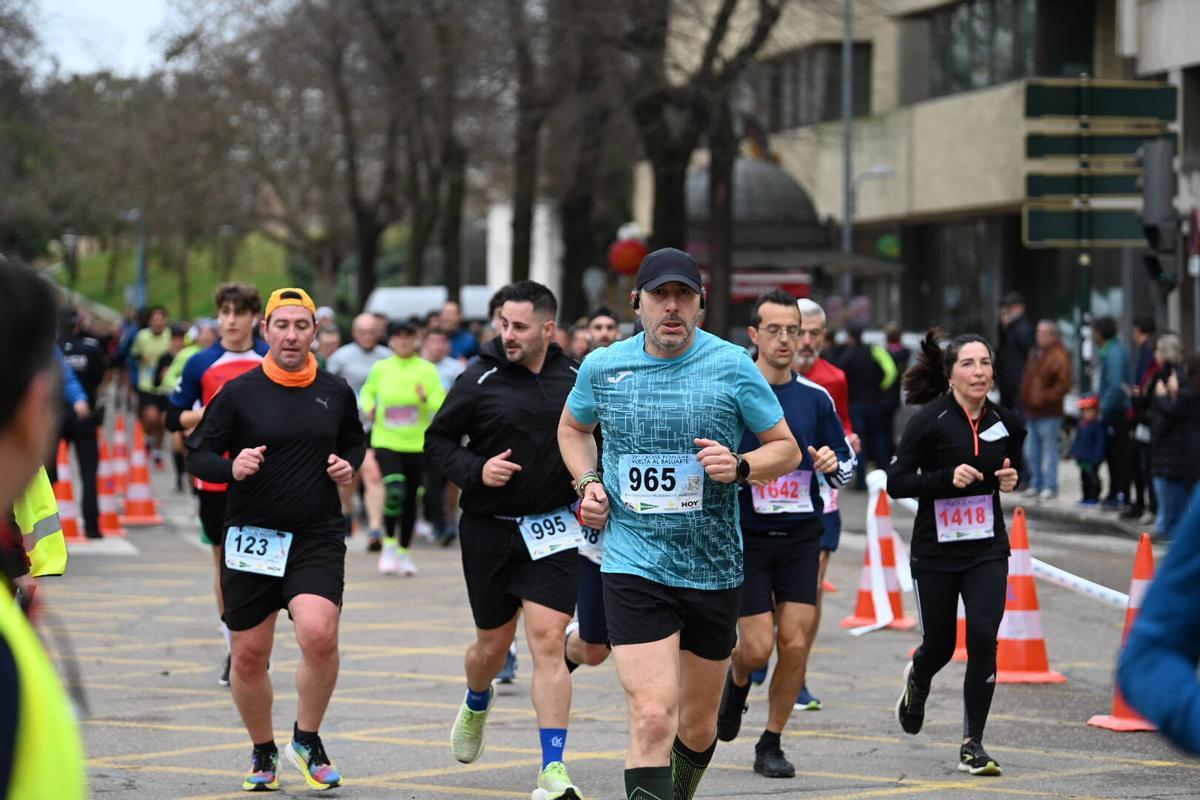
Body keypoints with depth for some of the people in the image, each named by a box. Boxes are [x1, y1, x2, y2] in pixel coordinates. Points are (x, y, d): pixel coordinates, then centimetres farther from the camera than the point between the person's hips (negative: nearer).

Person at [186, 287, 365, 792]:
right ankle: (263, 751, 28)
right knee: (249, 656, 5)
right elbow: (198, 454, 1)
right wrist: (231, 467, -19)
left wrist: (349, 465, 2)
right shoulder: (238, 393, -1)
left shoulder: (336, 393, 7)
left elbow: (355, 442, 24)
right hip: (251, 537, 0)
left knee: (319, 635, -21)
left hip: (317, 537, 0)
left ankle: (306, 741, 0)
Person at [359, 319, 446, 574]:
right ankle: (389, 544, -3)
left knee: (411, 498, 8)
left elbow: (442, 405, -2)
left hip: (417, 444, 1)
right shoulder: (380, 369, 2)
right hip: (386, 441, -1)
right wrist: (369, 408, -1)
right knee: (394, 490, -22)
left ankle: (404, 551, 25)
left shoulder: (427, 370, -1)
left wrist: (426, 399, -22)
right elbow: (367, 392, 20)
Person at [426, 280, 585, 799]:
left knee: (548, 643, -11)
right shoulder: (480, 380, -6)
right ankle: (477, 703, 49)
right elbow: (437, 439, 2)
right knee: (493, 644, 12)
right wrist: (476, 470, -14)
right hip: (489, 530, 0)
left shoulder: (574, 380, 1)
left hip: (552, 532, 0)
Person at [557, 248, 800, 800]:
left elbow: (786, 449, 4)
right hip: (634, 568, -1)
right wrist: (587, 482, 4)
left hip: (714, 570, 1)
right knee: (652, 718, -17)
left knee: (697, 726, 15)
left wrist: (740, 465, -16)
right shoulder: (602, 367, 1)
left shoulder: (732, 366, -4)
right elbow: (573, 428, 22)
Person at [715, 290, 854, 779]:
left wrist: (833, 464, -9)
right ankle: (737, 679, 30)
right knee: (757, 648, -8)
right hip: (745, 537, -3)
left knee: (795, 645, -5)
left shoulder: (816, 398, 6)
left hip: (801, 537, 3)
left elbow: (847, 467, 14)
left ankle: (771, 744, 12)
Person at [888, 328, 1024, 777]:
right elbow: (896, 482, -12)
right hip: (936, 550, -2)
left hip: (987, 549, 2)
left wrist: (1011, 480, -1)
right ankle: (917, 681, 48)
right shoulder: (930, 420, -11)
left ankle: (972, 745, -4)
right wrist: (948, 477, -25)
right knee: (940, 644, 10)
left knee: (983, 638, -13)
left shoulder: (1006, 423, 2)